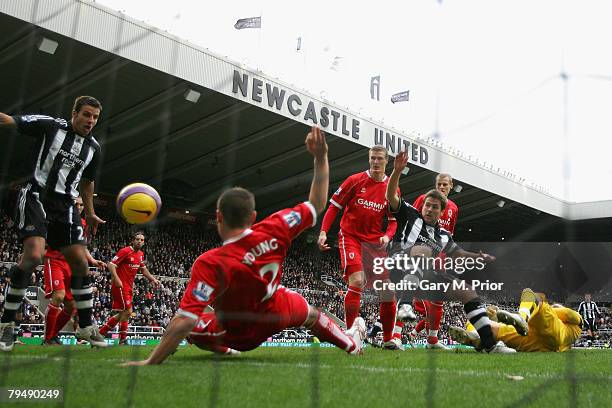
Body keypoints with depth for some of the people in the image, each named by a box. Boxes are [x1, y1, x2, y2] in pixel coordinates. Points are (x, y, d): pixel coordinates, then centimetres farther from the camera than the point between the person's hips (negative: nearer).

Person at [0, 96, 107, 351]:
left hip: (65, 206, 6)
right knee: (34, 254, -24)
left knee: (80, 262, 0)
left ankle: (86, 326, 12)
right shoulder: (50, 126, -2)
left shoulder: (94, 147, 12)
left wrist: (90, 214, 23)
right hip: (36, 196, -6)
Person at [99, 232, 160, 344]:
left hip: (129, 286, 9)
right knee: (127, 311, -10)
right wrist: (116, 279, -27)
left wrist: (153, 279, 17)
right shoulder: (125, 251, -13)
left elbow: (143, 269, 25)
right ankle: (123, 340, 0)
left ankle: (100, 332, 21)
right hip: (120, 285, -9)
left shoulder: (141, 254, 11)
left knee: (122, 314, 11)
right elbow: (111, 264, -16)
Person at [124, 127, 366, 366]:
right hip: (278, 312, 3)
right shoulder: (273, 231, -28)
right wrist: (321, 157, -12)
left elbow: (185, 321, -39)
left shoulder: (210, 264, -38)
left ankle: (225, 351, 37)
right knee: (311, 313, 35)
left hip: (241, 335, -3)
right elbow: (317, 204, -14)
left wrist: (150, 362, -33)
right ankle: (351, 343, 58)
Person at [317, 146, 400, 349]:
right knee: (356, 282, -23)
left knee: (388, 288, 3)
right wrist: (323, 232, -11)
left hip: (375, 242, 4)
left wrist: (387, 235, -9)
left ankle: (388, 339, 20)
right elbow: (334, 206, -1)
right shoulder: (355, 180, -2)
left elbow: (393, 220, 12)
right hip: (350, 237, -4)